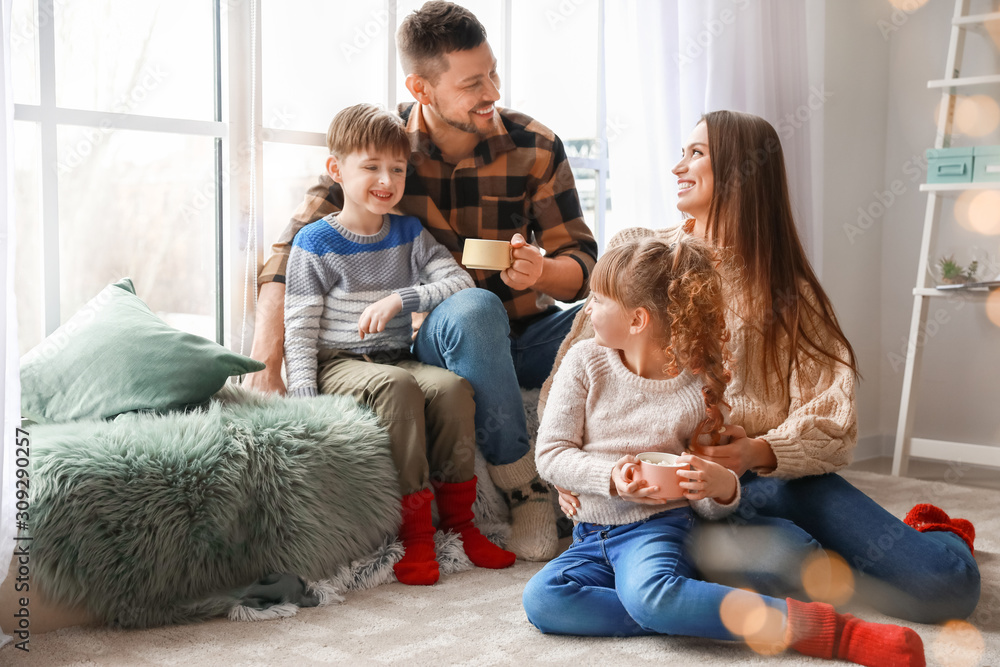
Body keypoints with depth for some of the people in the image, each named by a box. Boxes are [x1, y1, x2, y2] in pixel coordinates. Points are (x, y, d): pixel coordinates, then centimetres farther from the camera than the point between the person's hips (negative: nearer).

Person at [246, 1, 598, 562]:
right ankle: (523, 488, -22)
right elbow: (295, 249, -10)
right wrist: (266, 368, -22)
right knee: (475, 307, -37)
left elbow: (583, 264, -1)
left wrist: (541, 271, -27)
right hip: (434, 340, -2)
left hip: (523, 335, 2)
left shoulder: (535, 147, -3)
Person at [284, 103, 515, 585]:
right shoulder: (314, 244, -2)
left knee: (451, 385, -26)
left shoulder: (410, 234, 10)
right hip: (338, 363, -4)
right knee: (396, 385, -34)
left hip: (397, 359, 4)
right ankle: (414, 530, -28)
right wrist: (303, 395, -17)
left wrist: (399, 299, -17)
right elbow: (300, 328, -4)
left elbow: (461, 282, -2)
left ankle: (457, 521, -13)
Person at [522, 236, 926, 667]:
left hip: (658, 524, -4)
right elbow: (550, 452, -1)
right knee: (540, 598, -25)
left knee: (649, 593, -37)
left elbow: (706, 506, 2)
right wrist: (611, 478, -18)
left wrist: (722, 488, -22)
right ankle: (684, 615, -21)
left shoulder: (697, 388, -4)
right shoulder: (585, 362, 1)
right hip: (592, 535, 4)